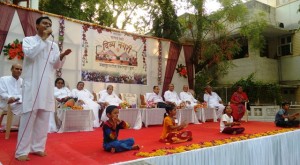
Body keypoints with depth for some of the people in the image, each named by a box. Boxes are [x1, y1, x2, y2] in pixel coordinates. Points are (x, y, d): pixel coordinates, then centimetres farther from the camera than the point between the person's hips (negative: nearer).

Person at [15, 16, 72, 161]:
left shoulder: (54, 45, 16)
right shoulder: (28, 40, 6)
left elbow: (56, 65, 11)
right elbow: (30, 53, -15)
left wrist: (62, 56, -9)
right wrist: (43, 38, -10)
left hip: (47, 85, 4)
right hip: (32, 84, -4)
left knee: (43, 118, 5)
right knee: (28, 117, -6)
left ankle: (37, 147, 16)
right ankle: (22, 151, 1)